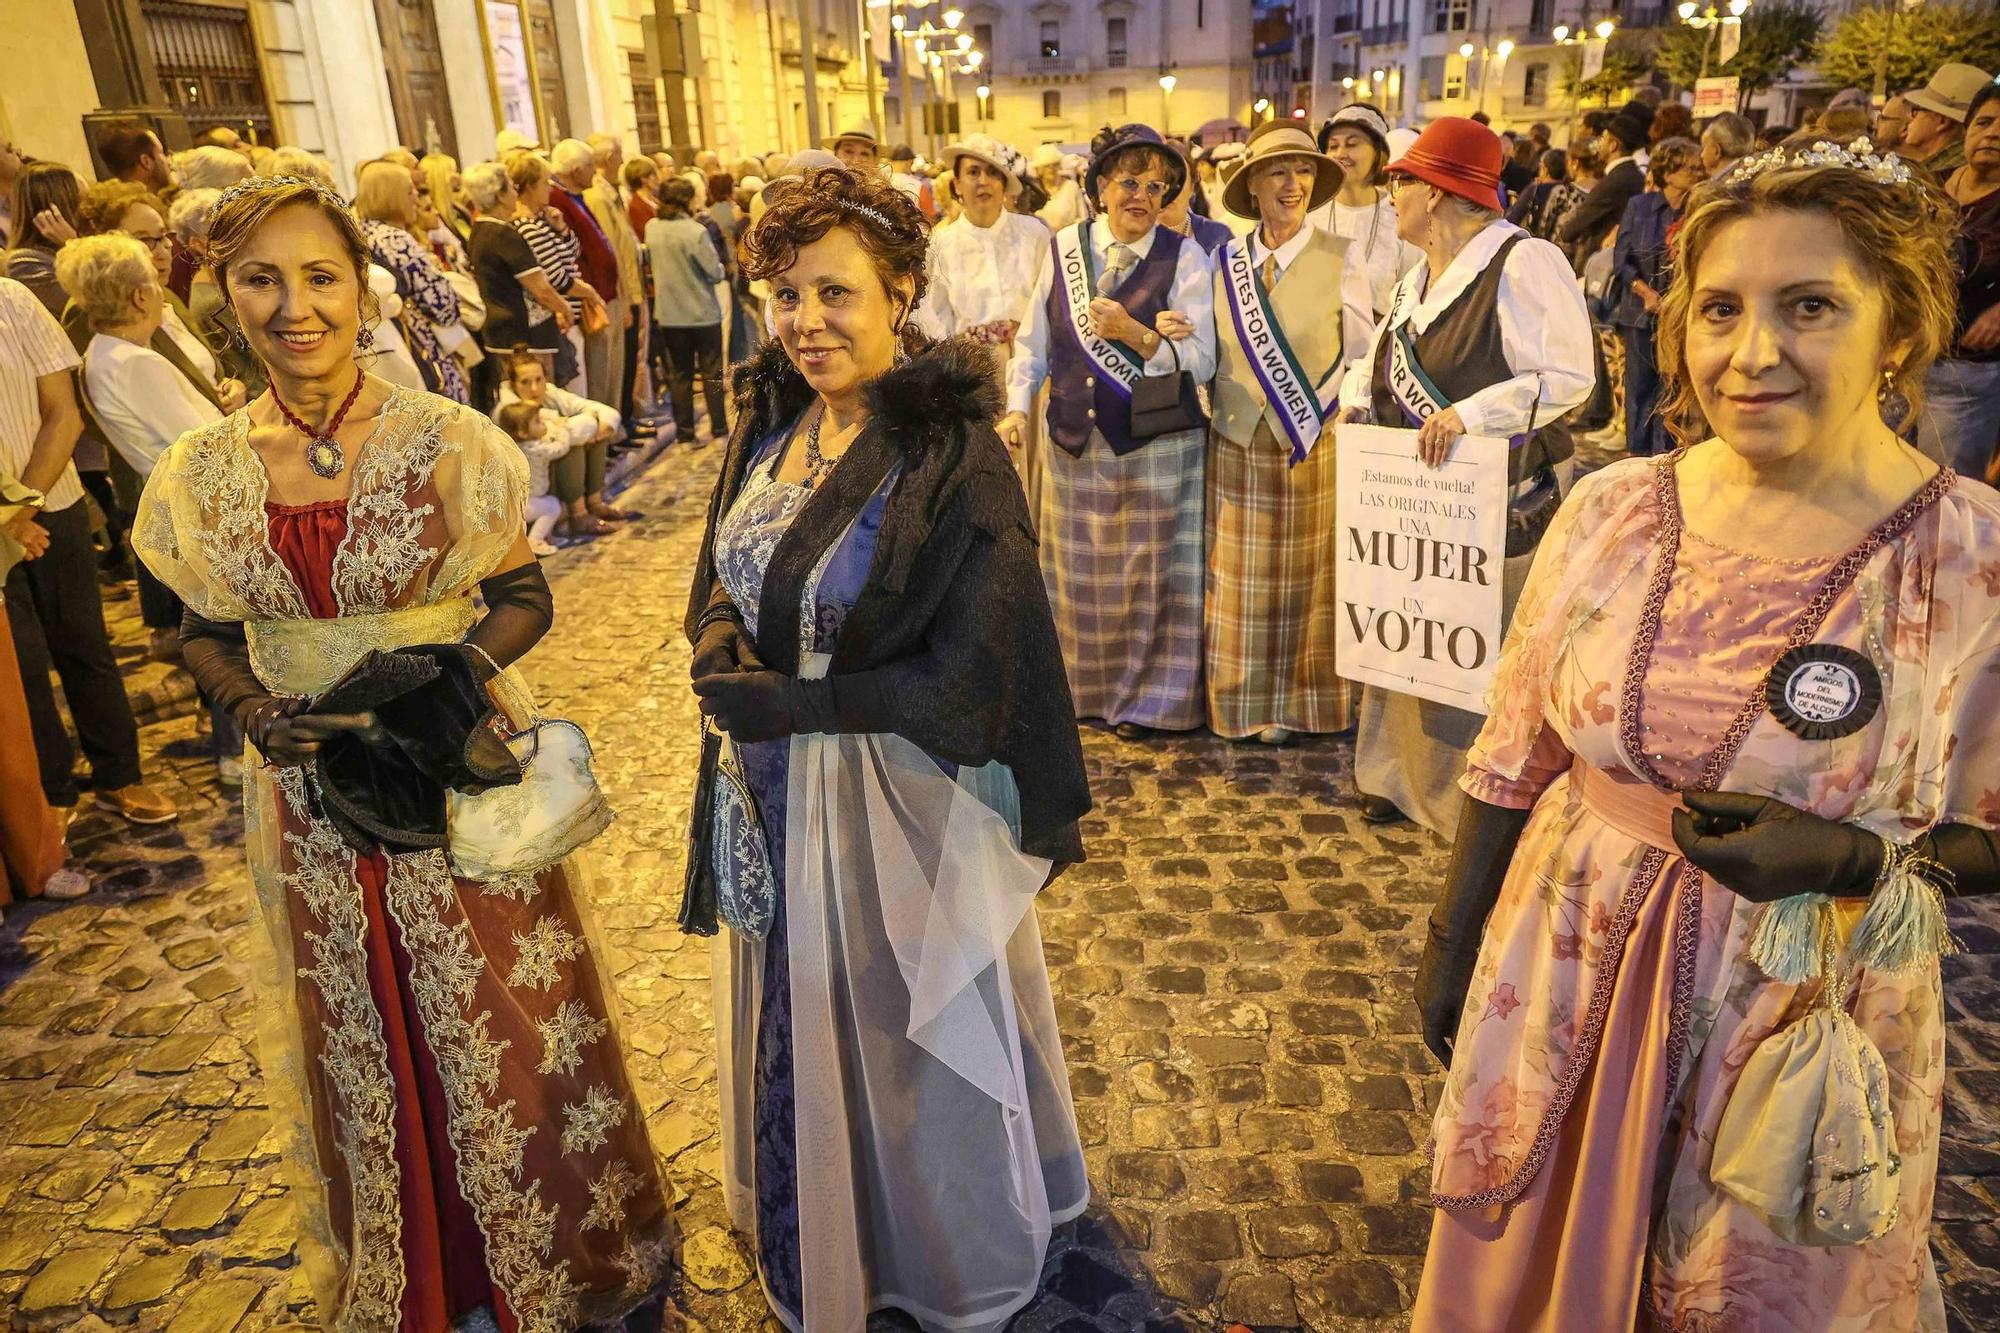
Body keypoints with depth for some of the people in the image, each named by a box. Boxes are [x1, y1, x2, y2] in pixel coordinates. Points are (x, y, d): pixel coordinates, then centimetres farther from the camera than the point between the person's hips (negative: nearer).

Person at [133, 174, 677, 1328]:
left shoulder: (446, 440, -11)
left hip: (467, 781, -3)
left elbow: (525, 600, -5)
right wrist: (266, 718, -12)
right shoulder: (202, 474, -3)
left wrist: (462, 662, -25)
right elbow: (210, 640, 7)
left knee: (509, 1034, 11)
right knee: (368, 1053, 19)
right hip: (318, 803, 3)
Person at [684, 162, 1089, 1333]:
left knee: (905, 1028, 16)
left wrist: (785, 703, -18)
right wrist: (725, 665, -11)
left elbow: (967, 679, -22)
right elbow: (724, 585, 10)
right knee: (798, 1019, 23)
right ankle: (813, 1230, 53)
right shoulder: (773, 422, -1)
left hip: (898, 797, -6)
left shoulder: (954, 458, -21)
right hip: (779, 787, 6)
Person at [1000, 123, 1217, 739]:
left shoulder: (1185, 257, -4)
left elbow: (1201, 363, -10)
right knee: (1077, 571, 12)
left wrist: (1135, 334, -23)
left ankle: (1147, 698, 21)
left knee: (1149, 571, 4)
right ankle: (1083, 686, 30)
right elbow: (1033, 339, 11)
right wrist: (1018, 407, -2)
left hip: (1155, 444, -3)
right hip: (1073, 440, 3)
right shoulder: (1063, 246, 6)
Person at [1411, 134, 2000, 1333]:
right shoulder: (1612, 509, -8)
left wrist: (1844, 857, -25)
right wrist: (1452, 946, 5)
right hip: (1564, 971, 3)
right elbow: (1514, 755, 0)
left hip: (1801, 1021, -2)